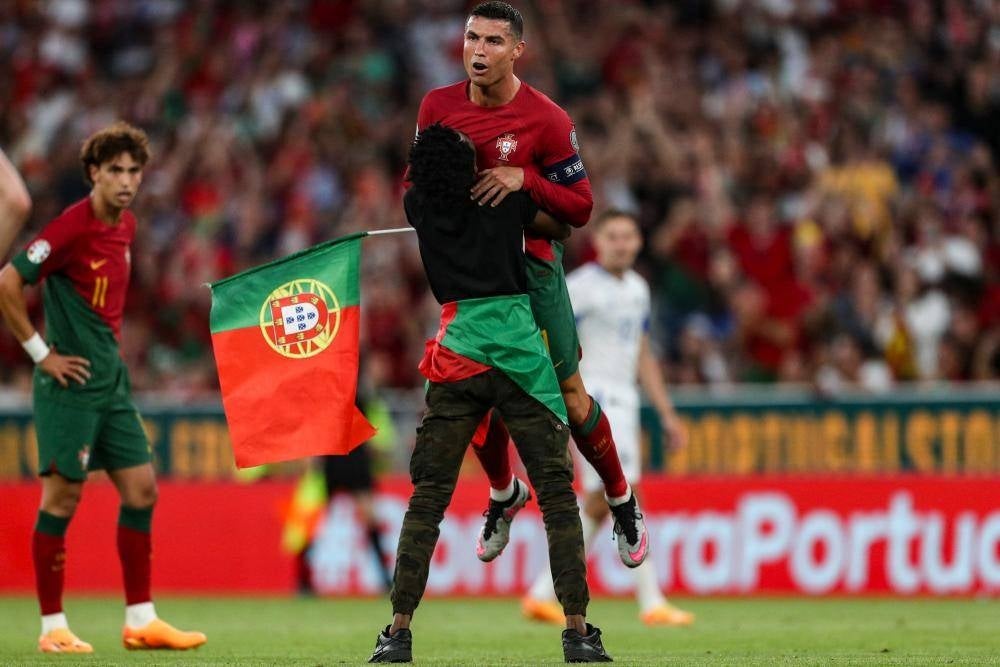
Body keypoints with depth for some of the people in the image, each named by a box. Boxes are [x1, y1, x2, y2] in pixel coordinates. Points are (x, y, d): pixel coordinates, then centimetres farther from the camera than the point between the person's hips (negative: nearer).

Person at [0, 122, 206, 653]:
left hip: (111, 379, 8)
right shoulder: (71, 227, -16)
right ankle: (52, 627, 2)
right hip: (71, 382, -8)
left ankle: (140, 620, 11)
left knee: (141, 489, 6)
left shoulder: (126, 225, 9)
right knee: (62, 495, -4)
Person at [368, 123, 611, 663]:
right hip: (521, 350, -1)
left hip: (458, 351, 1)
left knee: (428, 496, 6)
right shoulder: (507, 198, 6)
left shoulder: (419, 207, 8)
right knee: (556, 491, 1)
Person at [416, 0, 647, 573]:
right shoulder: (438, 108, -3)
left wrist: (524, 180, -27)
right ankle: (504, 494, 34)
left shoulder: (546, 120, -15)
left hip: (532, 267, -4)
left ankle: (622, 501, 17)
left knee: (569, 396, -2)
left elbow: (581, 207, -13)